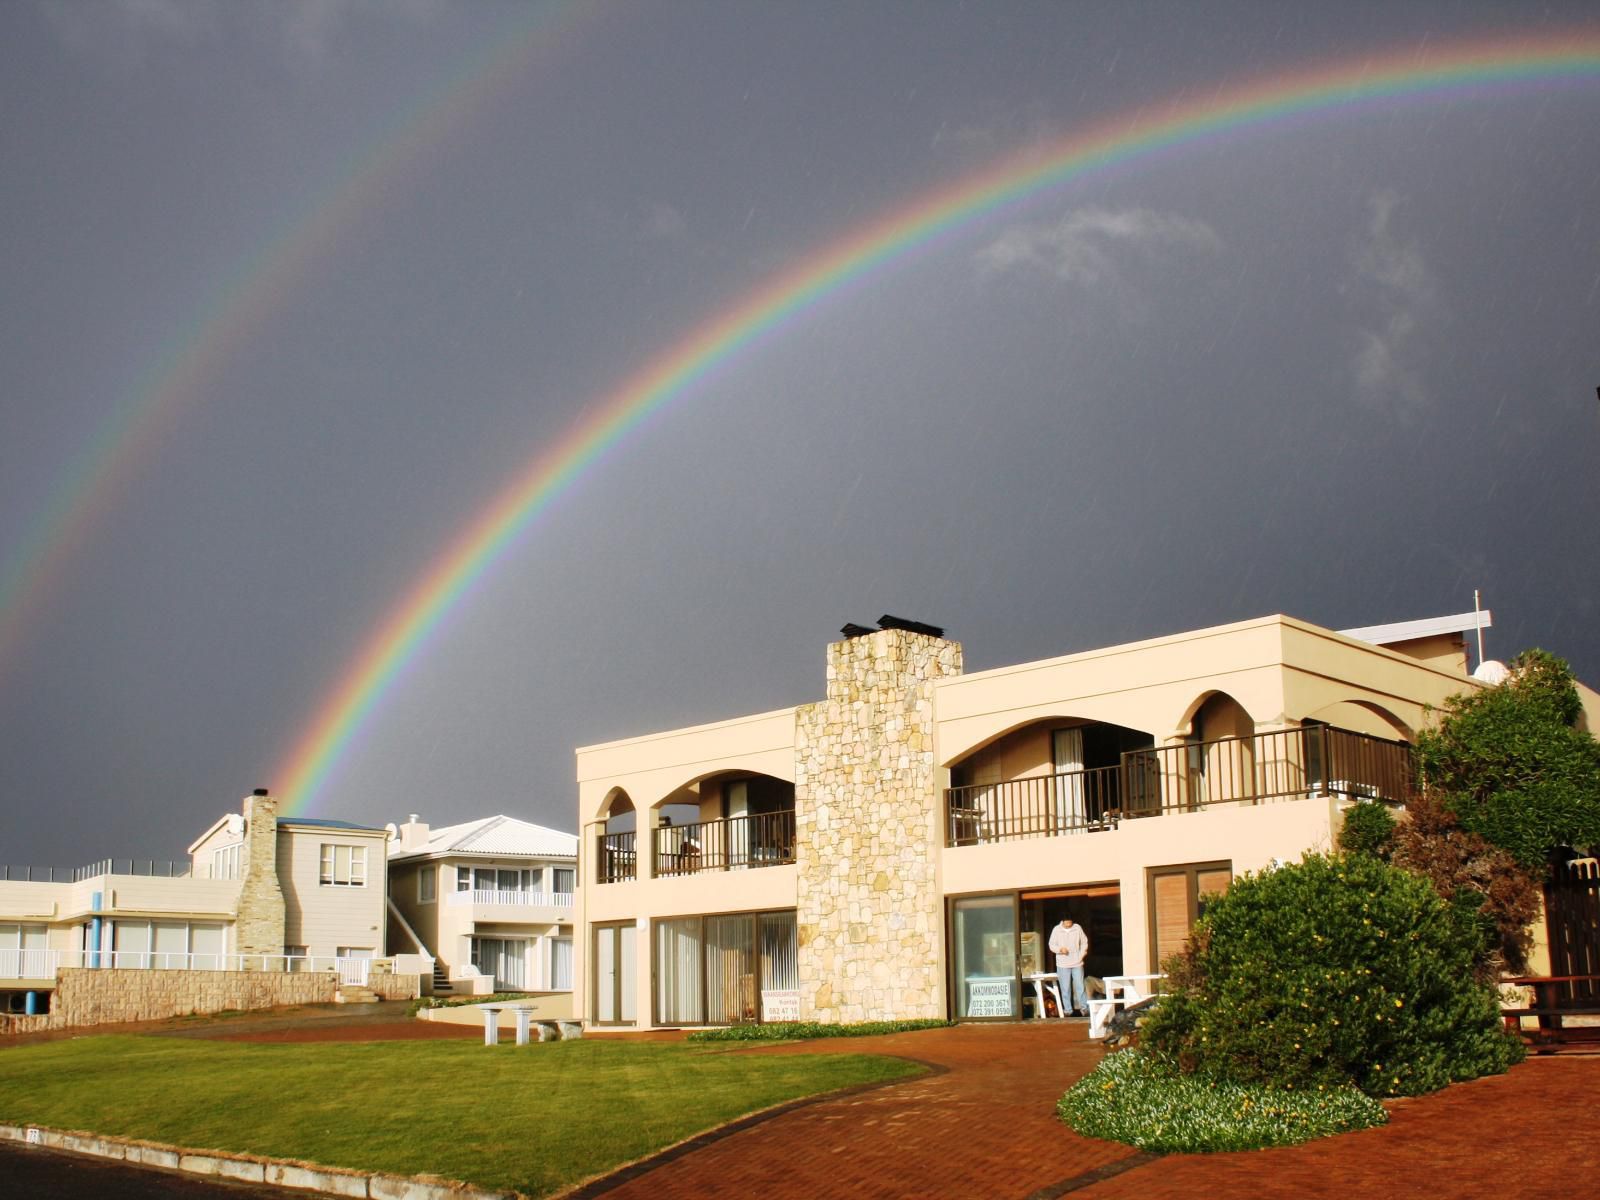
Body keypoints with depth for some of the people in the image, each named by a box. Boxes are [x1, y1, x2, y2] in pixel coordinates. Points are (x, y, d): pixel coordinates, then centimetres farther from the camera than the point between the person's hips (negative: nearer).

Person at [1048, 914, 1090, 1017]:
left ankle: (1085, 1008, 10)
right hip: (1063, 964, -1)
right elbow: (1052, 945, 0)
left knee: (1080, 987, 1)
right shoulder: (1056, 930, -3)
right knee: (1065, 988, 1)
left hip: (1077, 963, 1)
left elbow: (1084, 942, 9)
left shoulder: (1078, 928, 1)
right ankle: (1067, 1010, 8)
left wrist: (1082, 954, -3)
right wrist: (1060, 949, -19)